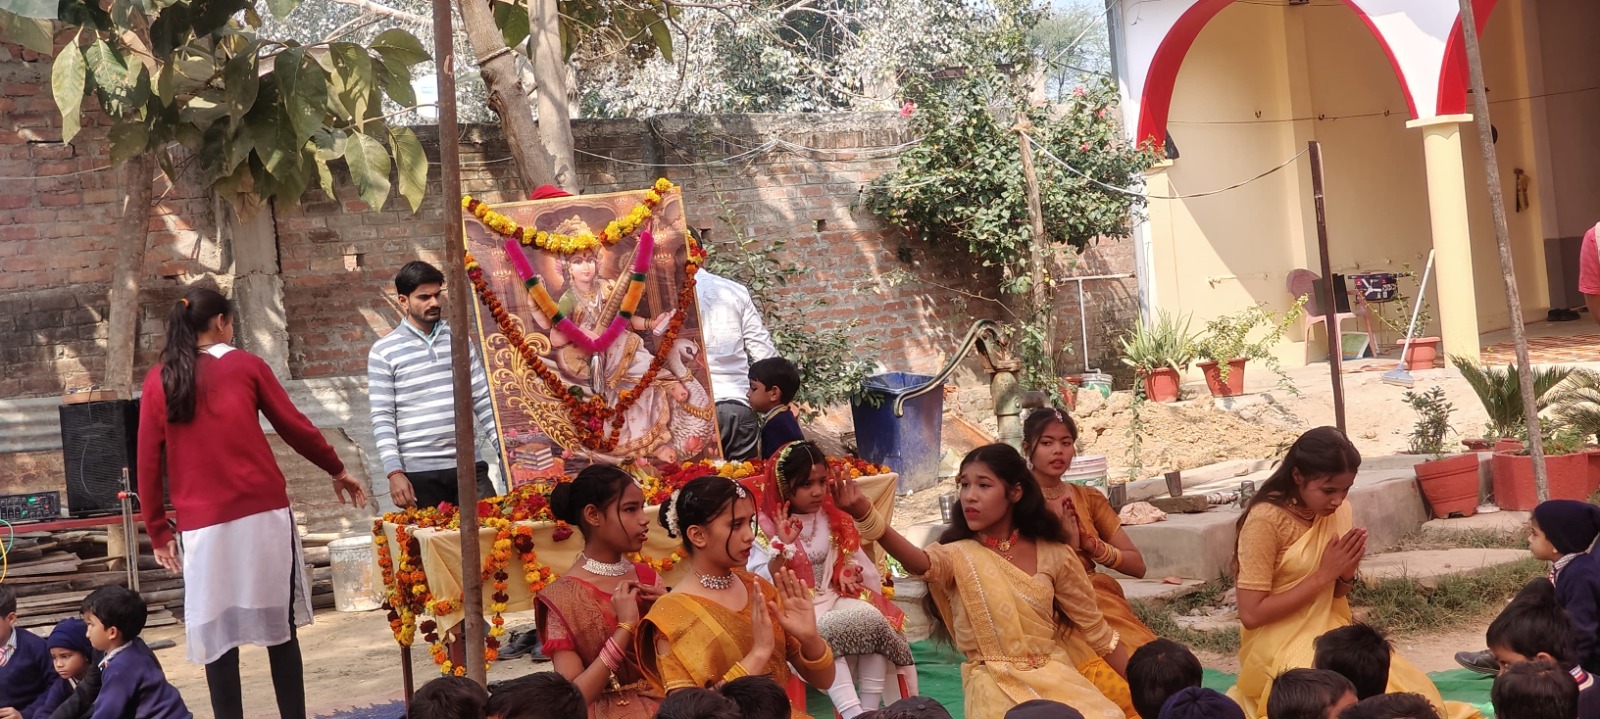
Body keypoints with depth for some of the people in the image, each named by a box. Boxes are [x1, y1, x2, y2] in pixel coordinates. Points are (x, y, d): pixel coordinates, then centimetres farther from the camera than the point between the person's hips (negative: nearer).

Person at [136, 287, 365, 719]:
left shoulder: (159, 380, 7)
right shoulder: (246, 365, 4)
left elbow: (148, 461, 5)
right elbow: (294, 426, 8)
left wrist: (157, 530, 12)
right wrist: (337, 470, 21)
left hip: (203, 524, 1)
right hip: (264, 513, -1)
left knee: (217, 635, 4)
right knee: (279, 625, 8)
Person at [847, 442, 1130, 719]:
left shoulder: (1052, 554, 3)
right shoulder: (958, 556, -4)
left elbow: (1095, 627, 11)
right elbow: (919, 561, -28)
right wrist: (865, 514, -46)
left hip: (1052, 672, 2)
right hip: (993, 680, -2)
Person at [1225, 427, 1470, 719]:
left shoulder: (1339, 512, 2)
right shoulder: (1266, 520, -20)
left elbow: (1333, 596, 12)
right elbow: (1251, 614, -20)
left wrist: (1346, 575, -12)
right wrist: (1323, 574, -21)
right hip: (1280, 649, -7)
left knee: (1412, 691, -10)